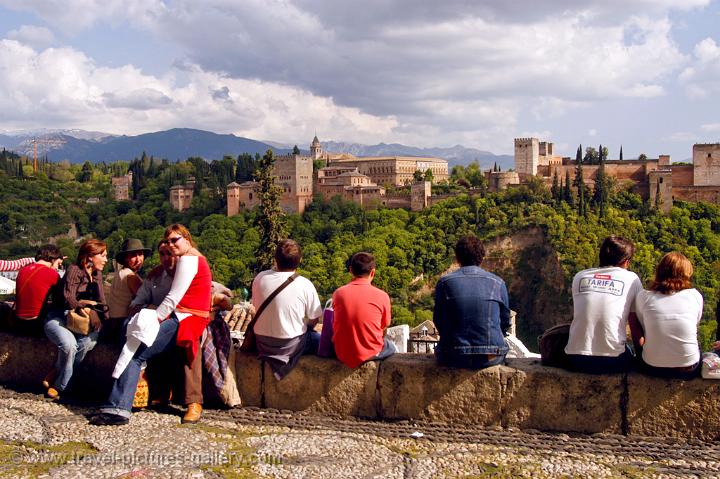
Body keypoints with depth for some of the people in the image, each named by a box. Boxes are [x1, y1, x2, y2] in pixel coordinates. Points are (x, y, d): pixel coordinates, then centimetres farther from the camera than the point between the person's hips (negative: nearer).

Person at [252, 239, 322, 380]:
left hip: (262, 345, 4)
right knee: (319, 339, 21)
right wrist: (305, 327, 13)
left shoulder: (260, 278, -10)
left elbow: (255, 305, 4)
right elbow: (314, 320, -8)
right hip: (291, 347, -4)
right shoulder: (305, 285, -18)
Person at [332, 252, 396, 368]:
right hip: (370, 354, -3)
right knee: (392, 348, 29)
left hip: (341, 354, 3)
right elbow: (383, 328, 0)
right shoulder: (382, 296, -13)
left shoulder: (338, 293, -6)